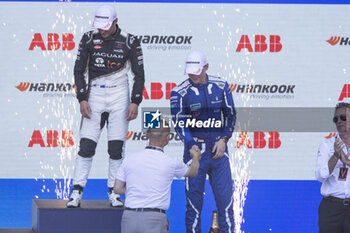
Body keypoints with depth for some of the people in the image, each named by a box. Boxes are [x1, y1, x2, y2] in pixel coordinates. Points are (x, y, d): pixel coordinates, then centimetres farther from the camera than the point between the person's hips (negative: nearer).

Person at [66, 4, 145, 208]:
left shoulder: (129, 42, -3)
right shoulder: (89, 39, 0)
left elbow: (139, 74, 2)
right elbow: (79, 70, 5)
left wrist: (135, 102, -6)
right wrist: (82, 99, -4)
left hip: (119, 95, -1)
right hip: (95, 94, 1)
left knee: (117, 147, -1)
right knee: (86, 145, -5)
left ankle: (114, 192, 9)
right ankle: (77, 192, -2)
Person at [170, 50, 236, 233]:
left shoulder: (221, 86, 3)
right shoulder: (179, 92, -5)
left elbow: (230, 114, 11)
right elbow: (179, 123, -8)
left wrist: (224, 139, -2)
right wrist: (192, 145, -23)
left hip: (218, 149, 2)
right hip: (195, 150, -2)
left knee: (225, 196, 1)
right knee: (194, 199, 0)